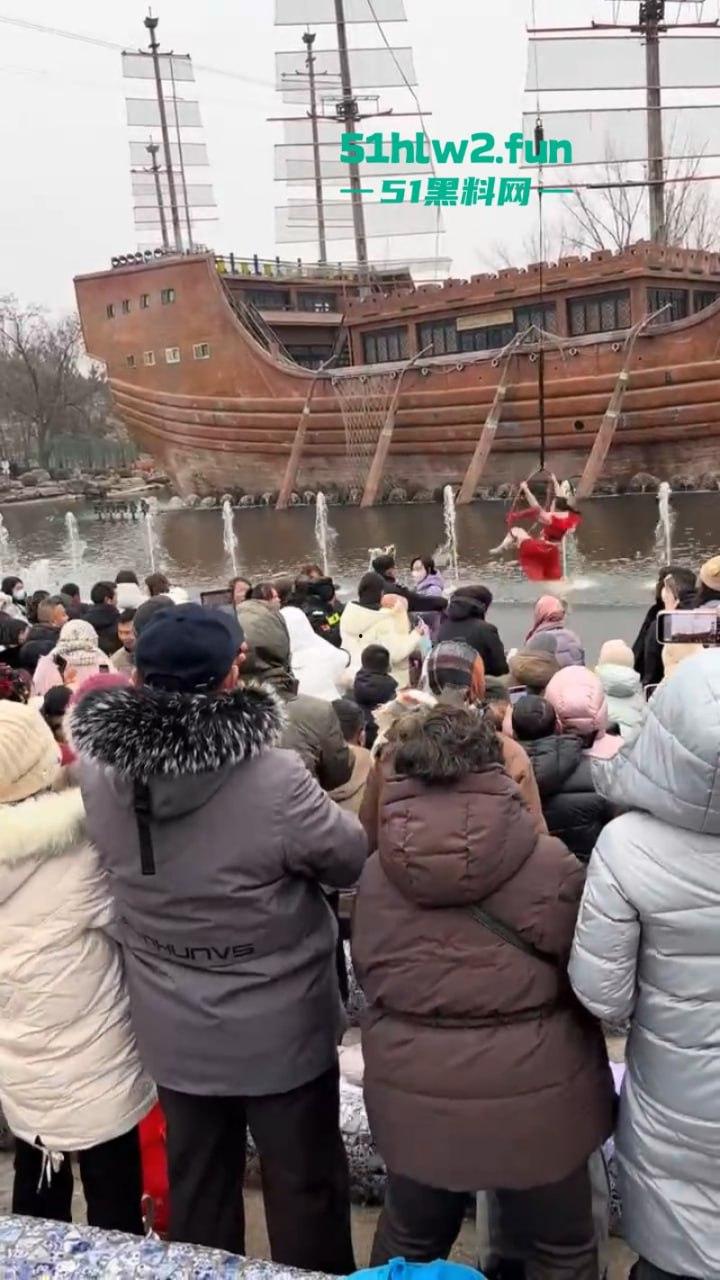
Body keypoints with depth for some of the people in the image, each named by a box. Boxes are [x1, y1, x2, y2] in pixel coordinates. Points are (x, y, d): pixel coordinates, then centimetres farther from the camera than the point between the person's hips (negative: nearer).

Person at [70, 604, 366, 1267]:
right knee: (304, 1186, 19)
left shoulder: (102, 770, -15)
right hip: (279, 1028, -4)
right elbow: (355, 859, -14)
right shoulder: (273, 777, -30)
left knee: (197, 1184, 25)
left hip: (172, 1028, 5)